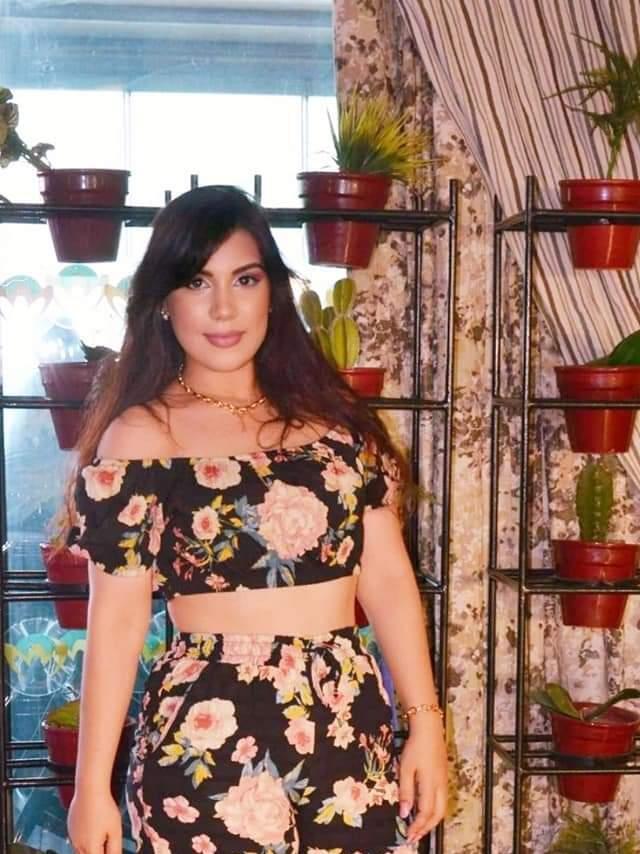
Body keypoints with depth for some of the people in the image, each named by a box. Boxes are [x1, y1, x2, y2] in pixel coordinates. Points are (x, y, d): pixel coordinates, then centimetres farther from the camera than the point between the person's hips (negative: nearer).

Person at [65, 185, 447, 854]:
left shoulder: (334, 417, 6)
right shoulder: (140, 437, -5)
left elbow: (388, 578, 7)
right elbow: (117, 617, -6)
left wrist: (424, 721, 2)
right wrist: (92, 783, -6)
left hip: (350, 732, 4)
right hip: (208, 741, -4)